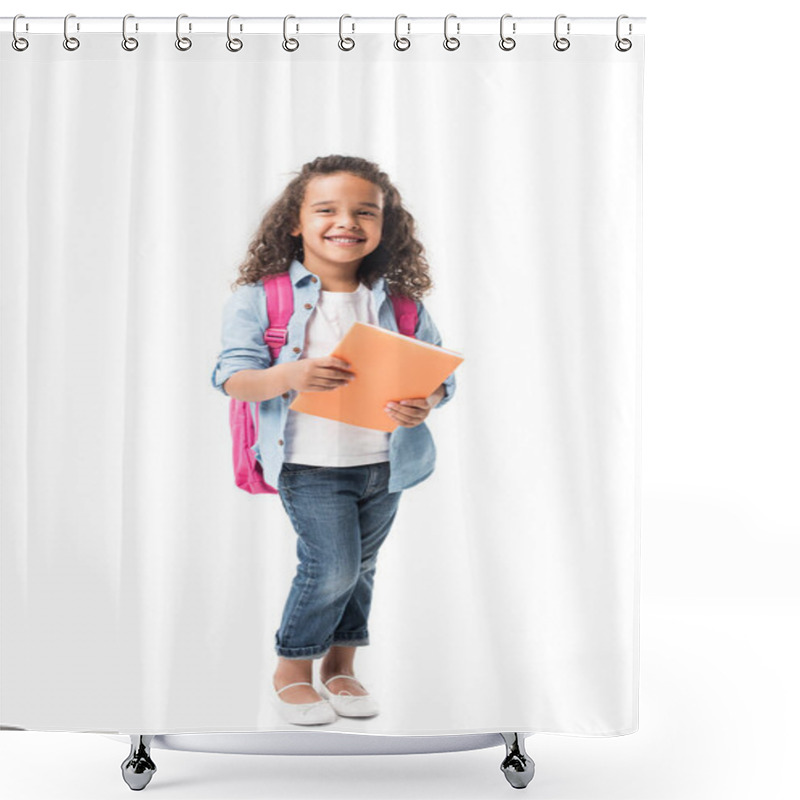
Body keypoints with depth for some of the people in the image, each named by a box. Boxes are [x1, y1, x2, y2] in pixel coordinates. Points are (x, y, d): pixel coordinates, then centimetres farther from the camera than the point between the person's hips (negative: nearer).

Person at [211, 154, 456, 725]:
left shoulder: (401, 301, 1)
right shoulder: (261, 296, -7)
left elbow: (438, 374, 3)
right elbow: (233, 378, -9)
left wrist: (425, 404, -21)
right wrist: (290, 376, -29)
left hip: (384, 462, 4)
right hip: (310, 464, -4)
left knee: (360, 567, 17)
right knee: (333, 565, -7)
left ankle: (340, 664, 39)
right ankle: (292, 671, 20)